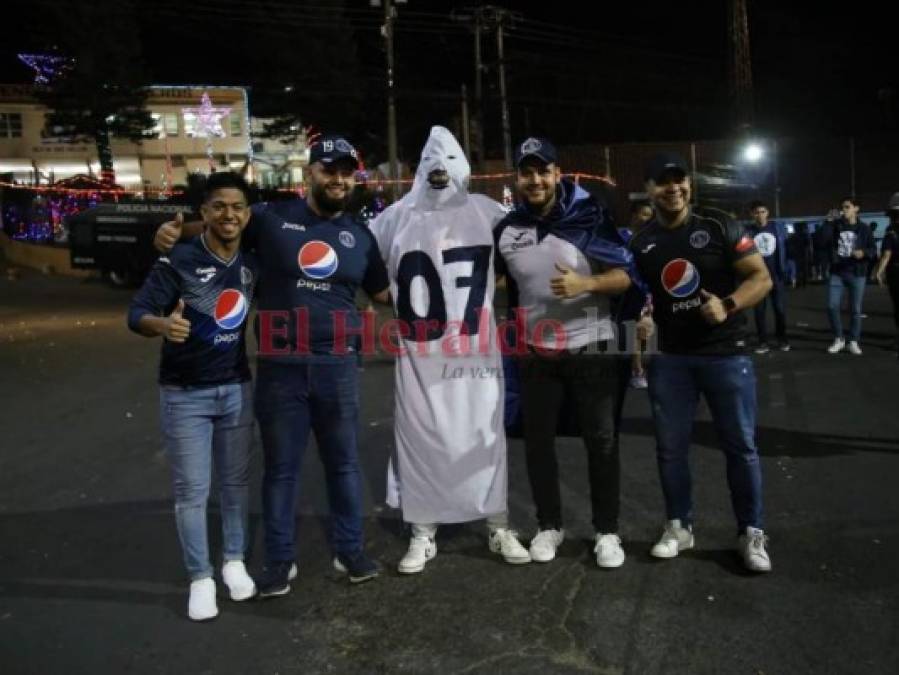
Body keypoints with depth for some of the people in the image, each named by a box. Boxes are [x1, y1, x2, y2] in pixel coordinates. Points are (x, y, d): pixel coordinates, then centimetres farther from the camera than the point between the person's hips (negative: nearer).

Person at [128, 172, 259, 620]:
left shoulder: (252, 263, -1)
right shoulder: (178, 260, -15)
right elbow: (136, 313, -20)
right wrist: (162, 324, -40)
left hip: (236, 388, 4)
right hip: (184, 394, -4)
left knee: (235, 481, 14)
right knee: (191, 490, 3)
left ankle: (234, 561, 31)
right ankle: (200, 578, 17)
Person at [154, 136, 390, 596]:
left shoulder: (360, 235, 8)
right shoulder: (271, 217, -2)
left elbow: (384, 291, 17)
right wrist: (175, 230, -10)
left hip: (338, 367, 3)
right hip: (280, 368, -2)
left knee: (343, 462, 14)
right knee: (281, 466, 10)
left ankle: (349, 550, 31)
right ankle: (280, 560, 25)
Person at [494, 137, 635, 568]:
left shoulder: (589, 217, -10)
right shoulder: (507, 228, 1)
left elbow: (623, 278, -11)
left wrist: (584, 283, -28)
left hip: (589, 348, -3)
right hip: (535, 352, 3)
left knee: (600, 440, 4)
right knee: (538, 439, 10)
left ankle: (607, 531, 17)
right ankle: (549, 525, 25)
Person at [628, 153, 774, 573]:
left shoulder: (720, 228, -4)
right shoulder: (640, 244, 5)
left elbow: (762, 278, -5)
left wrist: (728, 305, -22)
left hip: (726, 354, -2)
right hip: (670, 358, 3)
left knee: (740, 445, 4)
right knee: (670, 447, 9)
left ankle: (751, 533, 17)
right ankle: (679, 526, 25)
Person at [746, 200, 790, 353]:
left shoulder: (778, 227, 2)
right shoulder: (748, 231, 0)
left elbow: (786, 248, 4)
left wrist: (786, 270, -2)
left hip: (776, 274, 0)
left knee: (779, 308, 4)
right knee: (759, 309, 2)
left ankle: (782, 340, 18)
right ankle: (763, 342, 9)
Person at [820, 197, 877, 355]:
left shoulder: (864, 228, 2)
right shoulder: (835, 225, 4)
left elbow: (873, 250, 4)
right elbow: (823, 241, -10)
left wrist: (864, 252, -17)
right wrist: (828, 222, -16)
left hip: (857, 274, -1)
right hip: (837, 273, 1)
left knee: (856, 309, 4)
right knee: (832, 306, -5)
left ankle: (853, 342, 15)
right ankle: (838, 339, 12)